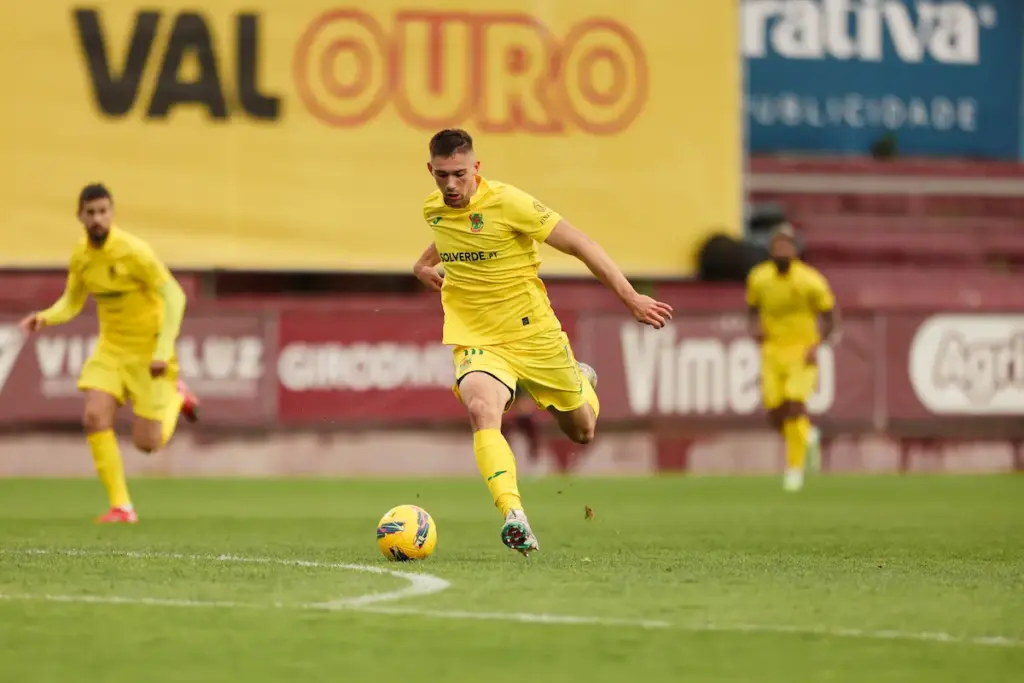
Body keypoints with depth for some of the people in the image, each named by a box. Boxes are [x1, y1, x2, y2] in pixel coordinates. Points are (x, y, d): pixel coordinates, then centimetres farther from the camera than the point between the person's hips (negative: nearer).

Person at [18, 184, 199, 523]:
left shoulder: (133, 251, -21)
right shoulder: (81, 256, -1)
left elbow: (174, 296, -20)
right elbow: (71, 302, 12)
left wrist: (163, 351, -26)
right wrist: (45, 317, -11)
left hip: (148, 350, -5)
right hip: (111, 346, 5)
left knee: (146, 442, -3)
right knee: (95, 418, -16)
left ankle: (176, 397, 30)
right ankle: (121, 506, -6)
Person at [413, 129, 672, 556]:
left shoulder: (507, 202, -18)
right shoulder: (433, 209, 0)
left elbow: (580, 245, -13)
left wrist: (631, 299, -14)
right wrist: (426, 264, 16)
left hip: (533, 334, -2)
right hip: (476, 340, 2)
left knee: (582, 432, 15)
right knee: (481, 409, -32)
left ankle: (582, 381, 53)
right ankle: (514, 517, -43)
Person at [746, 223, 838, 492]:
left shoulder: (811, 281, -12)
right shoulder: (758, 278, -2)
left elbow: (831, 318, -2)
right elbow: (753, 308, 16)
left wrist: (817, 345, -16)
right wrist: (755, 327, -5)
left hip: (802, 353, -3)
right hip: (772, 351, 3)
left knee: (795, 404, -20)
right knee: (775, 416, -3)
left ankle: (795, 468, -8)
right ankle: (807, 436, 32)